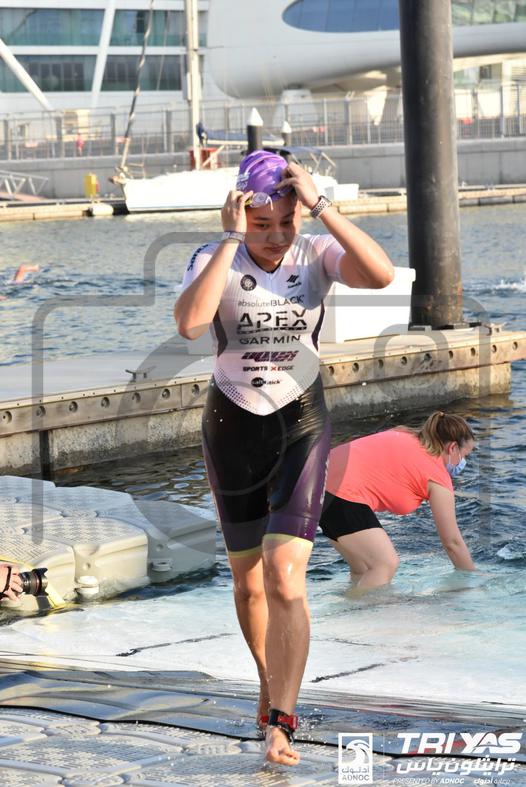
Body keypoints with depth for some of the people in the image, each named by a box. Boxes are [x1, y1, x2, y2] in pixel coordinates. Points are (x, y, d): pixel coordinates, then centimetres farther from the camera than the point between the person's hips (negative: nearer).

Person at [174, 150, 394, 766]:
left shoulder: (317, 254, -7)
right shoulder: (214, 258, -10)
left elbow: (382, 274, -28)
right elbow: (189, 322, -30)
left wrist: (321, 206, -28)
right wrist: (232, 239, -28)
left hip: (302, 426, -1)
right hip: (232, 427, 1)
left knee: (285, 578, -16)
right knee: (248, 581, 16)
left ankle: (279, 724, -15)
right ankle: (270, 685, 41)